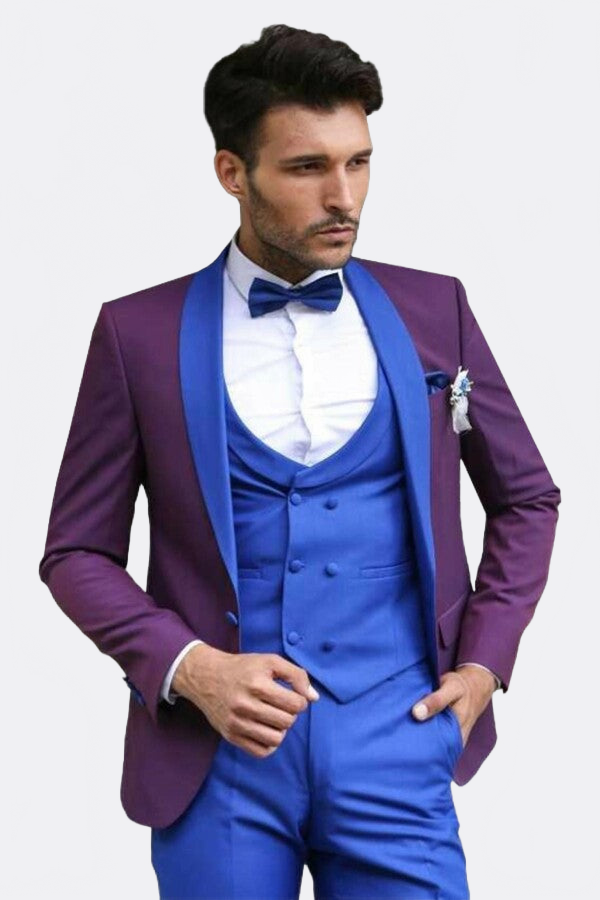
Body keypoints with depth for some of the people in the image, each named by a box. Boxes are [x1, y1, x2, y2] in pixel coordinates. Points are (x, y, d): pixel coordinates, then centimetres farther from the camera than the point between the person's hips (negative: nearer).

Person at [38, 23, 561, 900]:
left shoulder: (431, 310, 5)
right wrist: (189, 669, -10)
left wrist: (483, 662, 5)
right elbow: (78, 550, 5)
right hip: (217, 745, -1)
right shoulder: (140, 332, 1)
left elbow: (527, 498, 16)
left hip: (395, 737, 1)